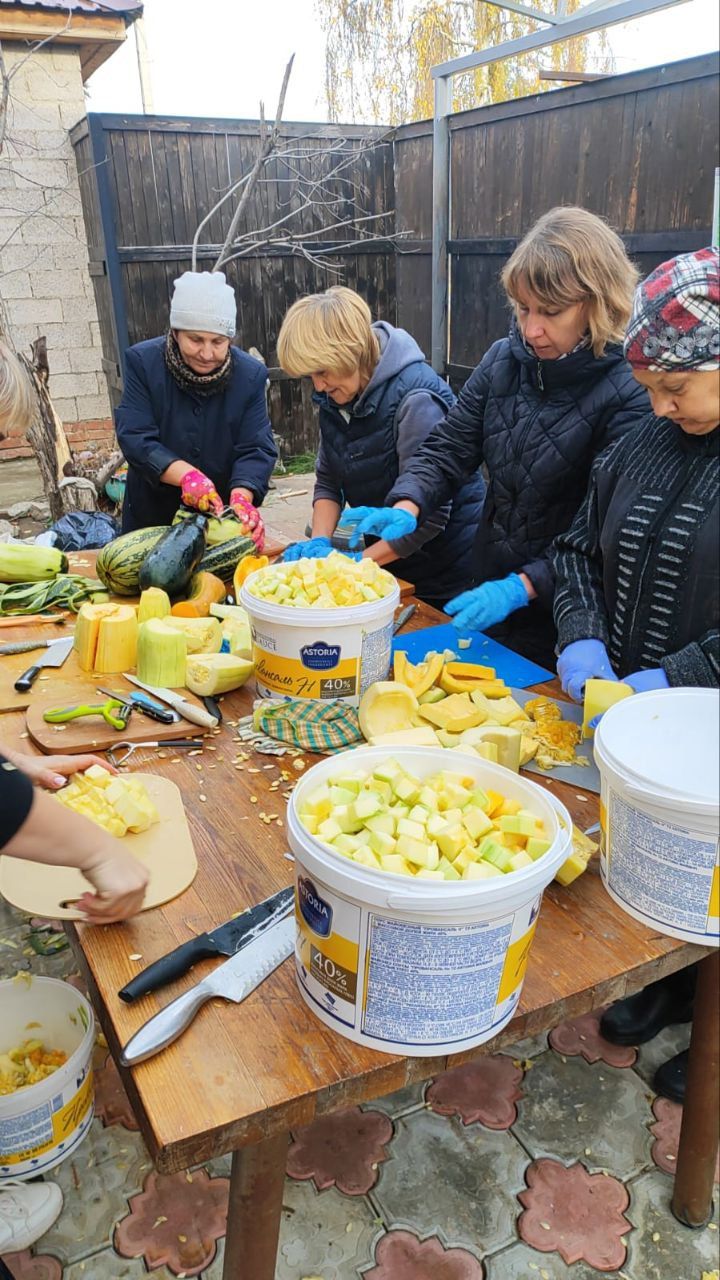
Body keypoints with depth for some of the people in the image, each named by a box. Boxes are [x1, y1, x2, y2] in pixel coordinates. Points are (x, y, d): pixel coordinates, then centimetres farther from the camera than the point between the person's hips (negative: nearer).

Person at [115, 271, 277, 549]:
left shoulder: (250, 374, -10)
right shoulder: (143, 362, -13)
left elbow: (256, 449, -15)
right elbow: (134, 437, -20)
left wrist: (241, 497, -34)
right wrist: (186, 474, -36)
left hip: (223, 515, 1)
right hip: (153, 515, 0)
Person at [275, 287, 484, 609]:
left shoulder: (414, 399, -25)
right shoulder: (335, 397, -2)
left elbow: (429, 515, -26)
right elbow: (328, 482, 5)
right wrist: (319, 542, -11)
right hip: (390, 563, 7)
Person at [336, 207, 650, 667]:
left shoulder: (630, 396, -18)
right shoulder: (505, 359, -2)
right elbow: (447, 449, -1)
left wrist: (520, 587, -28)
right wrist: (406, 508, -19)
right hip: (489, 591, 5)